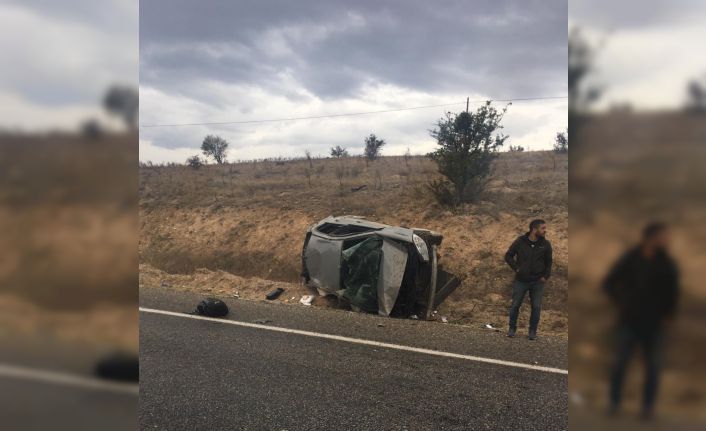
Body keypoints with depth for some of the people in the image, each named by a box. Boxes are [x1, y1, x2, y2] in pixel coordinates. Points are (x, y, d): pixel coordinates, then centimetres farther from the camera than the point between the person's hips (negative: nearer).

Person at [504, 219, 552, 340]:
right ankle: (512, 329, 20)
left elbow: (548, 262, 8)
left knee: (536, 307, 3)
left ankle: (532, 331, 18)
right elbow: (508, 256, 3)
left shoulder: (545, 244, -3)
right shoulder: (520, 241, -7)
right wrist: (516, 268, -5)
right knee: (515, 305, 5)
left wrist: (545, 276, 1)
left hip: (537, 282, 1)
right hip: (521, 281, -1)